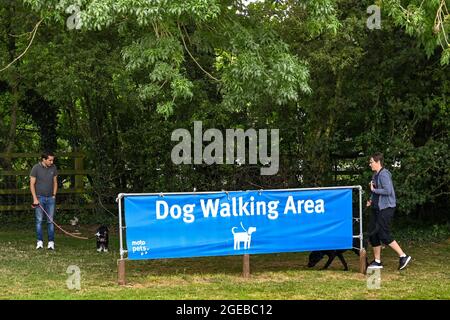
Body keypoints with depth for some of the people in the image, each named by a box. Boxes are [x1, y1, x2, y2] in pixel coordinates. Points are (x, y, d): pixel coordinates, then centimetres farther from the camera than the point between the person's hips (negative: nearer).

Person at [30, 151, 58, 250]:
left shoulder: (53, 168, 4)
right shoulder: (36, 168, -7)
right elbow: (32, 184, -5)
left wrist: (54, 195, 6)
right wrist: (35, 199, -10)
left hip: (50, 198, 3)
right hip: (39, 198, -3)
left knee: (50, 221, 0)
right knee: (39, 220, -2)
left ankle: (51, 242, 2)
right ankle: (39, 242, 3)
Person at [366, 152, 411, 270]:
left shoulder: (384, 174, -16)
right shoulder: (375, 175, 15)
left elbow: (388, 191, -25)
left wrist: (373, 190, -14)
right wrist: (371, 200, 9)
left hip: (386, 208, -10)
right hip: (377, 208, 10)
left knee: (384, 235, -12)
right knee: (373, 234, 9)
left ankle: (403, 256, -5)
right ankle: (377, 261, 16)